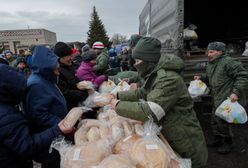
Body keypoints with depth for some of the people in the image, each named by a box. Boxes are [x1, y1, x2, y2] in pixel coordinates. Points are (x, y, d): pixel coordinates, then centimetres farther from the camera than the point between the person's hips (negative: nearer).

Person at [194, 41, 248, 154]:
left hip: (229, 100, -9)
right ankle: (217, 140, 37)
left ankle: (228, 143, 23)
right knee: (215, 120, 17)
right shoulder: (210, 65, 12)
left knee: (223, 121, -1)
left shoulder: (228, 62, -17)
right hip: (217, 99, 9)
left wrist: (236, 92, -25)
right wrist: (201, 78, 8)